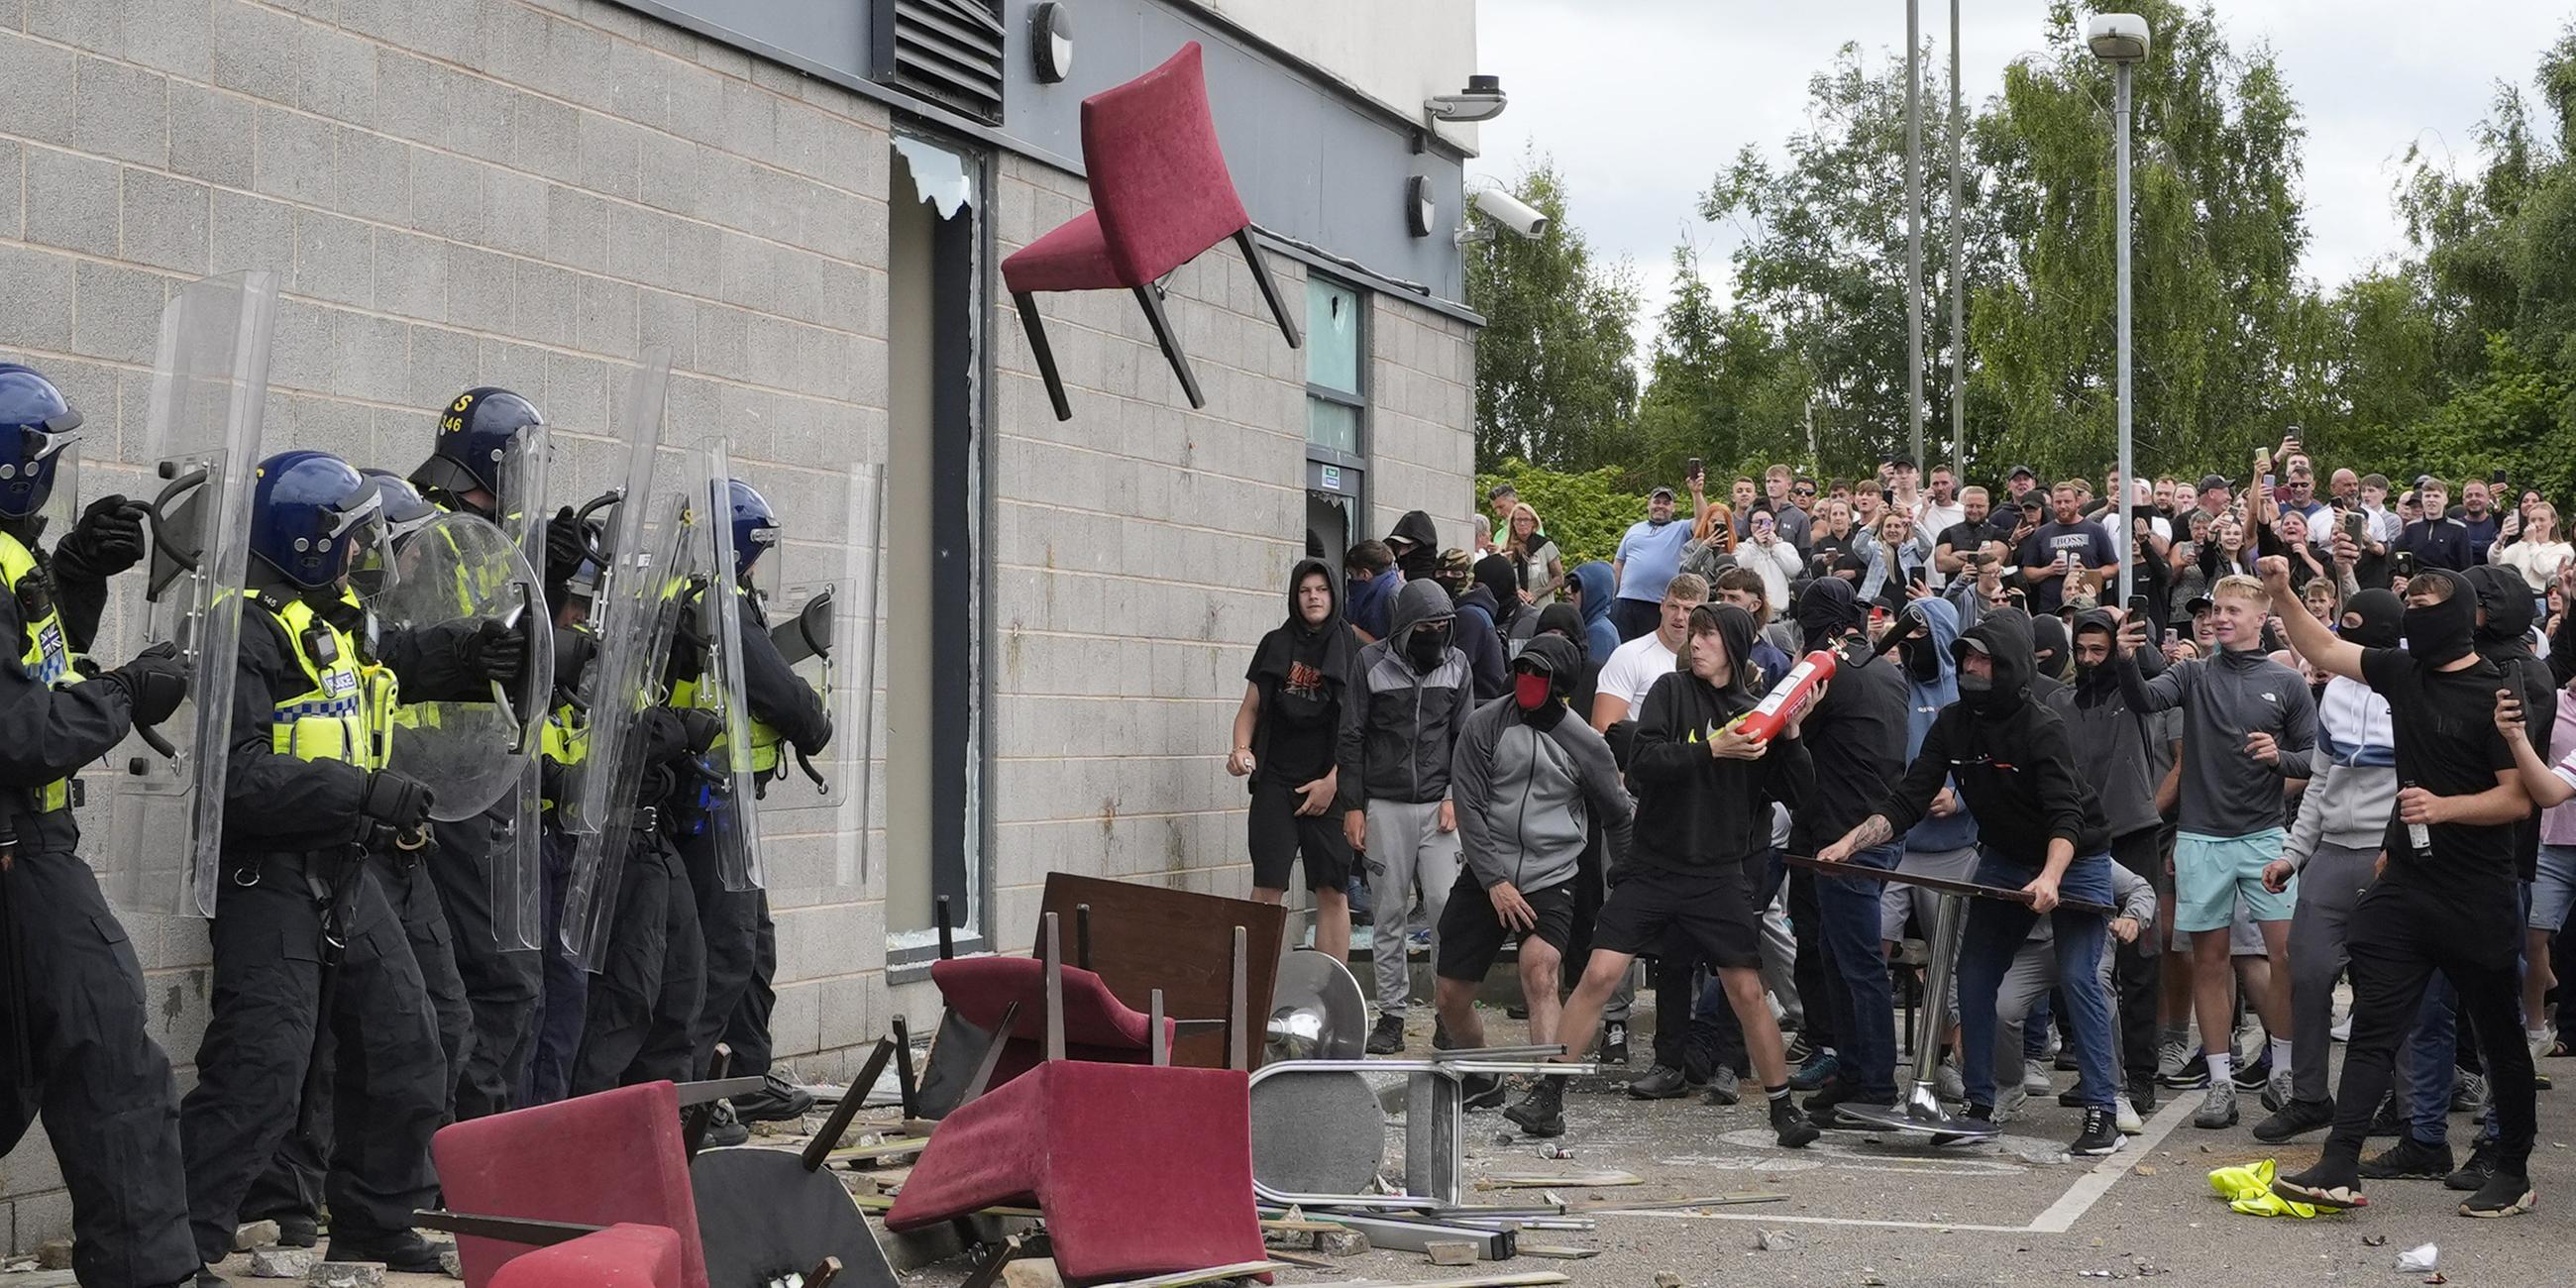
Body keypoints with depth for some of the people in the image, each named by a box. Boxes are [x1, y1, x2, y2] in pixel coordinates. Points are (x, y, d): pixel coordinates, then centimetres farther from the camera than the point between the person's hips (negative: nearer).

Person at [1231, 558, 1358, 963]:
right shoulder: (1276, 645, 11)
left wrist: (1332, 782, -7)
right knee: (1267, 887, -7)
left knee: (1332, 891, -1)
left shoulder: (1352, 651, 4)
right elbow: (1251, 708, 16)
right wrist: (1241, 749, -4)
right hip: (1275, 782, 1)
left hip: (1330, 788, -1)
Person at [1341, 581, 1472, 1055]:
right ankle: (1392, 1015, 10)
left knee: (1446, 905, -9)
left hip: (1439, 806, 1)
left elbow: (1465, 736, 9)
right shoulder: (1371, 663, 0)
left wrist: (1455, 796, -3)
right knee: (1389, 913, 3)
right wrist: (1352, 807, -1)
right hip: (1385, 806, -1)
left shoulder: (1456, 663, 7)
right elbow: (1350, 738, 3)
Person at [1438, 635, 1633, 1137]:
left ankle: (1548, 1096, -35)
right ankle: (1482, 1081, 34)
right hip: (1486, 877, 2)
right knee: (1451, 997, 6)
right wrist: (1494, 880, -8)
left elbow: (1616, 814, 21)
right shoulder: (1485, 726, 0)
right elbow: (1469, 807, -4)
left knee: (1539, 967, -30)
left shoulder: (1584, 744, 2)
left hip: (1552, 877, -2)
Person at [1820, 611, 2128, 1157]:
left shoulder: (2042, 728, -26)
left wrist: (2051, 878, -51)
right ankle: (1979, 1104, 12)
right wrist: (1849, 842, -22)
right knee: (1974, 975, 2)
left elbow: (2065, 815, -35)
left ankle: (2102, 1112, -11)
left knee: (2078, 978, -14)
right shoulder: (1952, 725, -8)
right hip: (2004, 860, 6)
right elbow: (1906, 801, -9)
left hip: (2074, 861, -6)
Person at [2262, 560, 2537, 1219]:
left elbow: (2518, 798, -14)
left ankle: (2514, 1172, 20)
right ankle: (2340, 1168, -5)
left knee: (2499, 1034, 8)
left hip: (2477, 896, -6)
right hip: (2406, 885, 6)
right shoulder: (2404, 671, 7)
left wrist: (2444, 807, -25)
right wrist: (2282, 594, 5)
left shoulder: (2494, 694, -12)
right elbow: (2325, 650, 16)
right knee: (2373, 1026, -1)